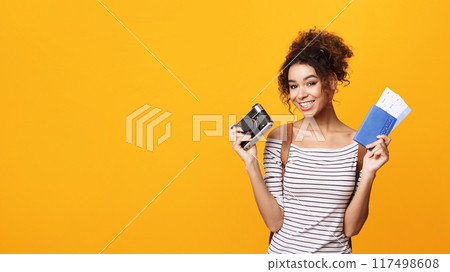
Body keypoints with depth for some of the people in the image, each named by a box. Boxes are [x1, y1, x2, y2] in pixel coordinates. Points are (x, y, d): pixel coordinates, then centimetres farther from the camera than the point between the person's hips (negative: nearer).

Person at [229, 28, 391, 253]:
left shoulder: (360, 144, -8)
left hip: (336, 251, 1)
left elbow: (351, 228, -7)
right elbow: (275, 222, -10)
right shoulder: (278, 138, -9)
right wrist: (251, 165, -17)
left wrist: (369, 173, -17)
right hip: (283, 249, -1)